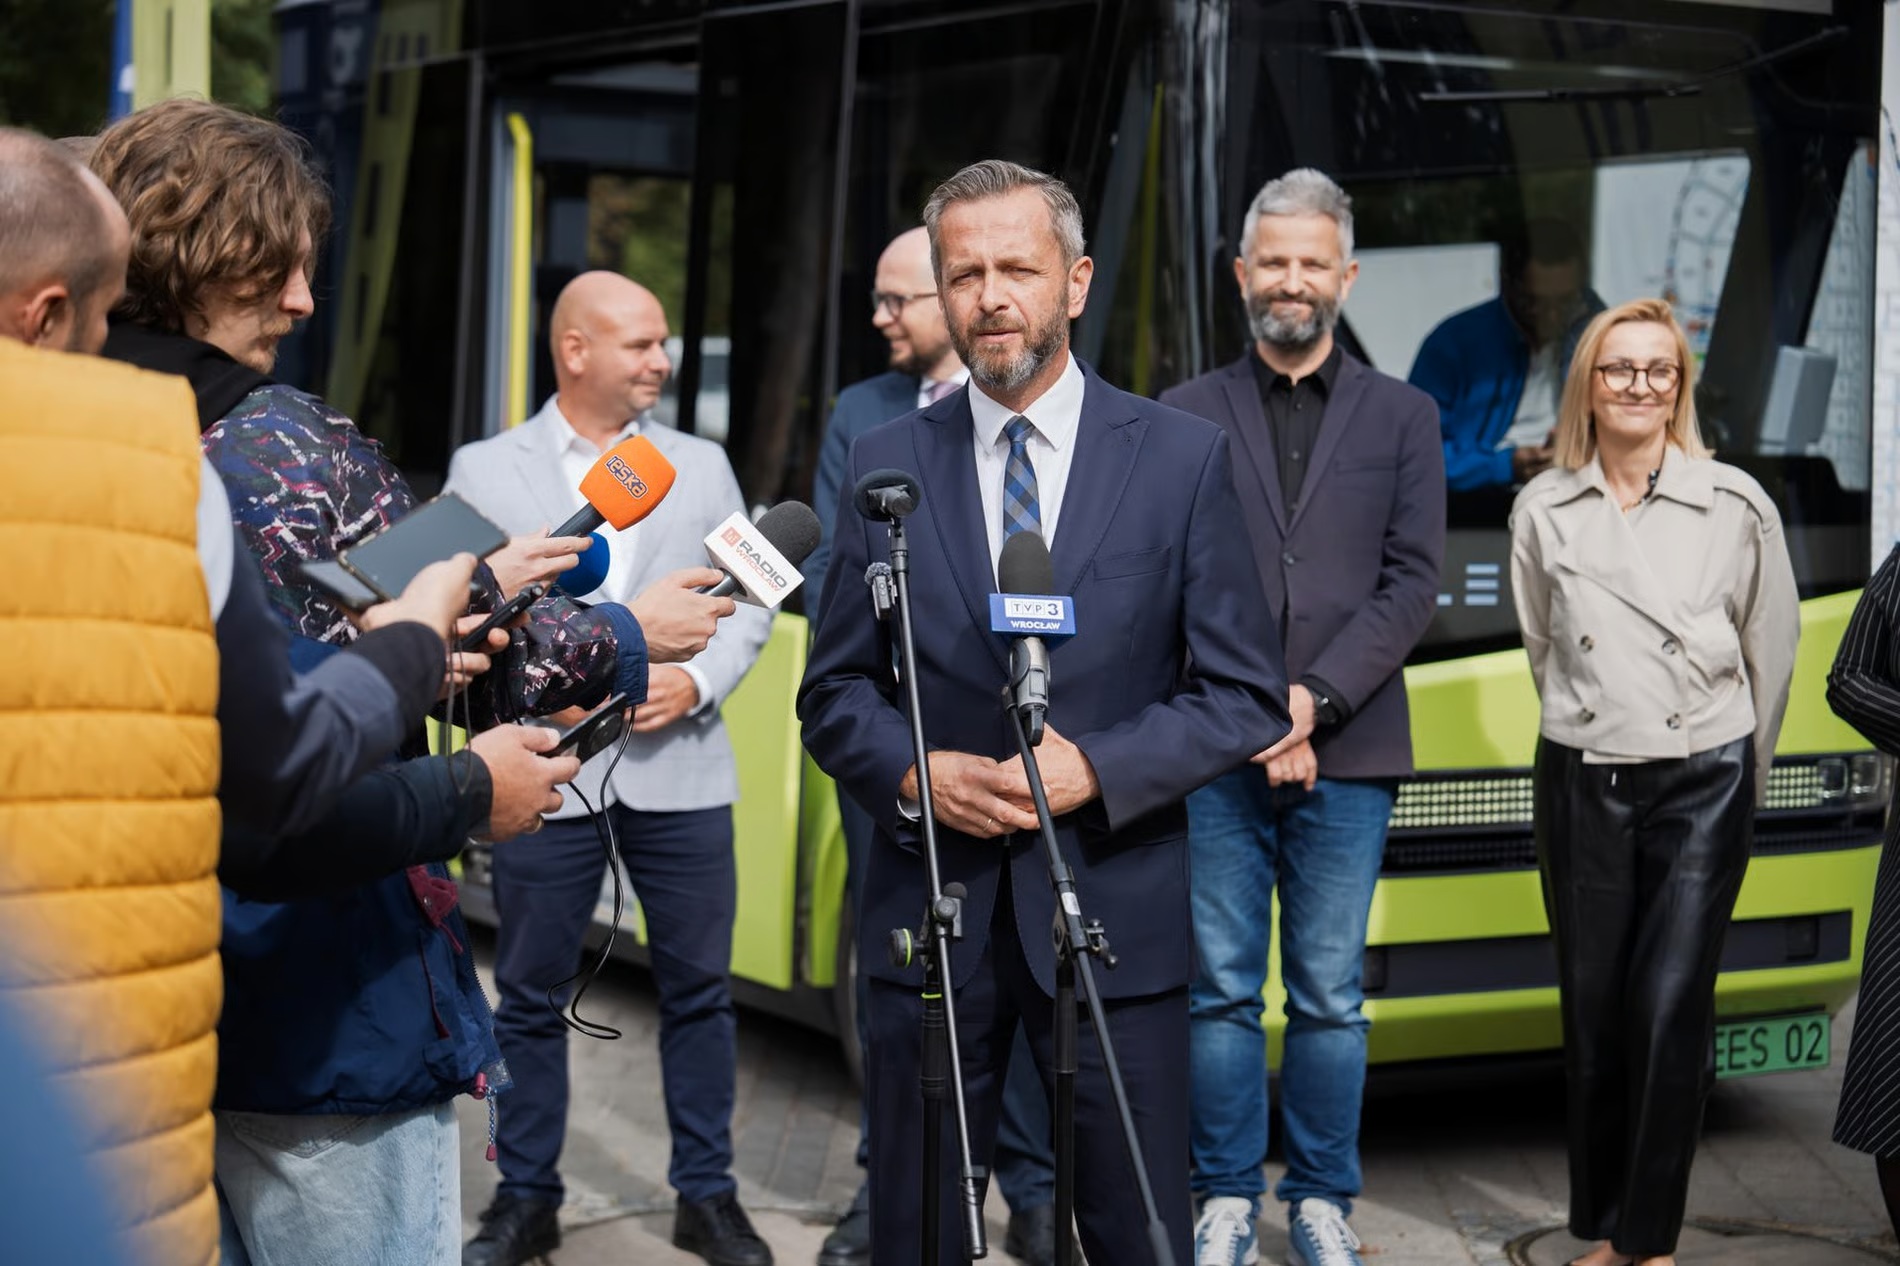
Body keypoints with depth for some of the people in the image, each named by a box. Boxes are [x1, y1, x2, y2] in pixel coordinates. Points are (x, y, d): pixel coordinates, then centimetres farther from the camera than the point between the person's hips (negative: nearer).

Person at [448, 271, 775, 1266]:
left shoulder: (702, 465, 12)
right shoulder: (485, 470, 4)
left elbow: (752, 600, 9)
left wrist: (697, 680, -8)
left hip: (679, 768, 2)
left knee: (699, 989, 6)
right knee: (529, 995, 6)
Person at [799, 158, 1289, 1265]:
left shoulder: (1183, 456, -1)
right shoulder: (887, 462, 5)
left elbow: (1247, 696, -1)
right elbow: (834, 691, 8)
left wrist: (1091, 769, -15)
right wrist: (913, 773, -12)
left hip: (1115, 915, -2)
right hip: (930, 911, 2)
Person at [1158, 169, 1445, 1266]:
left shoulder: (1403, 418, 10)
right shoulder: (1186, 416, 8)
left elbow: (1413, 584, 1)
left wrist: (1314, 701, -11)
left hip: (1348, 755, 0)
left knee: (1332, 996, 6)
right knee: (1223, 990, 5)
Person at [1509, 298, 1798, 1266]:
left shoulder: (1736, 506, -3)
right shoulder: (1542, 511, 3)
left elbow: (1772, 652, 7)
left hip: (1701, 785, -2)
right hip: (1580, 781, 2)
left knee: (1672, 1007, -7)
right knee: (1591, 1006, 6)